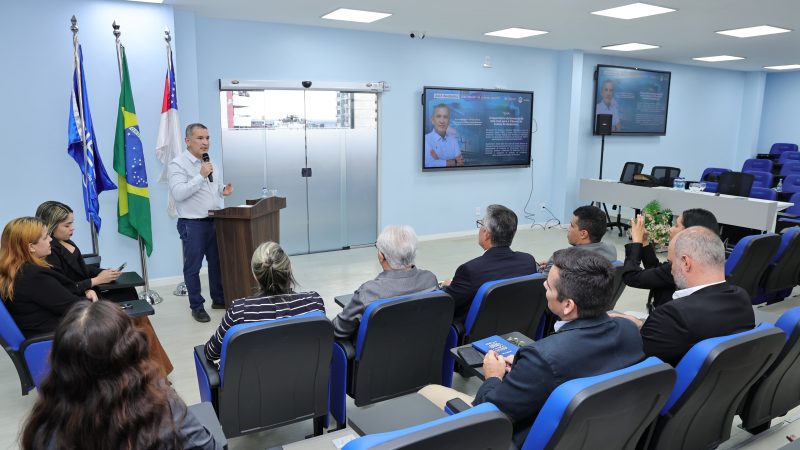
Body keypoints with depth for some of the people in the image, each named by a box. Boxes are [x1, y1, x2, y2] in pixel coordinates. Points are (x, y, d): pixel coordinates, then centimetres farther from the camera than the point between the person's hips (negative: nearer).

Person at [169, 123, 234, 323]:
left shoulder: (209, 162, 12)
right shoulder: (178, 164, -11)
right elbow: (178, 193, -22)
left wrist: (223, 190, 1)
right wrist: (201, 175, -24)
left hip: (214, 221, 7)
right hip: (192, 223, -7)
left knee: (217, 262, 15)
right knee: (193, 267, 4)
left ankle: (219, 299, 29)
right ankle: (197, 307, 16)